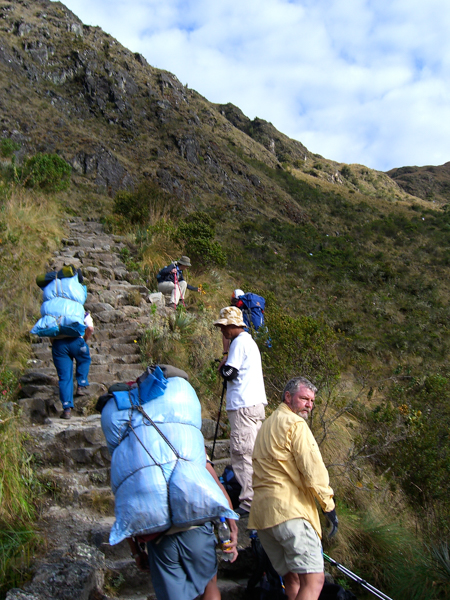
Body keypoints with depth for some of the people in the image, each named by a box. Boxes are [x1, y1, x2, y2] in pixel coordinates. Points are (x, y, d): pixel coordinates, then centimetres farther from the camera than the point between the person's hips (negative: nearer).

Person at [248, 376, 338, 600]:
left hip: (261, 512, 9)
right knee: (313, 580, -13)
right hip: (289, 508, -9)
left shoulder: (267, 425, 26)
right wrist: (329, 506, -5)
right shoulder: (295, 423, -4)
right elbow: (313, 469, -12)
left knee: (291, 579, 13)